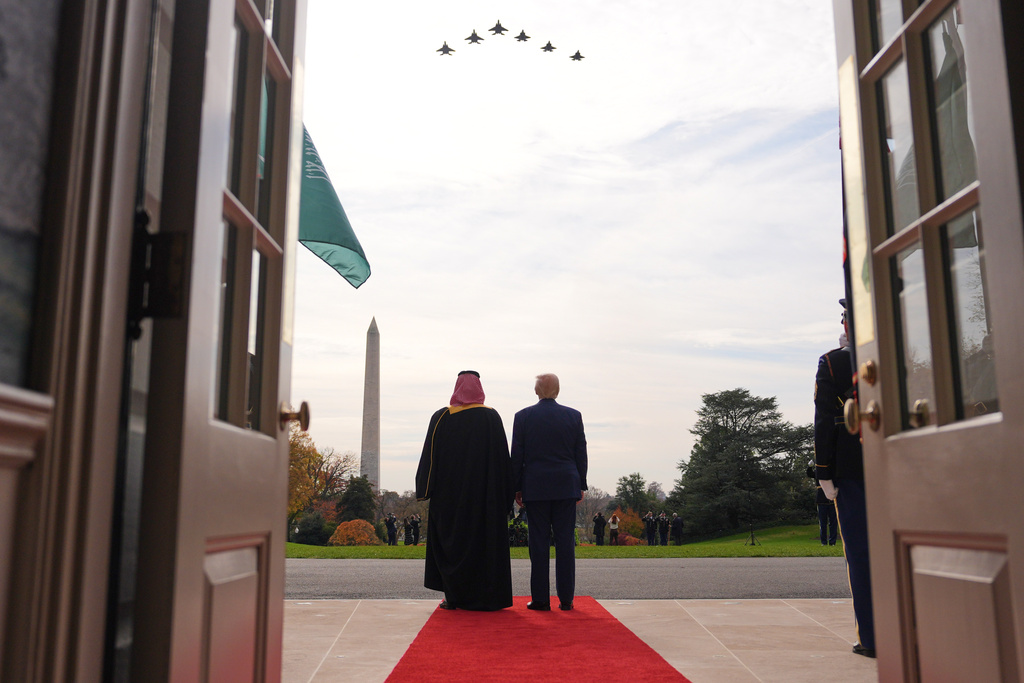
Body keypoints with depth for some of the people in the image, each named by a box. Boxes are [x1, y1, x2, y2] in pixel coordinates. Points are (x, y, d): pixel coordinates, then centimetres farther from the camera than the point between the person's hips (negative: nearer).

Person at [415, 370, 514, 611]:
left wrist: (424, 491, 2)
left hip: (449, 492, 0)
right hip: (486, 494, 0)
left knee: (451, 542, 8)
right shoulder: (491, 417, -1)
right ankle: (484, 597, 6)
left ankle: (454, 596, 6)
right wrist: (506, 494, 3)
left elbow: (430, 455, -2)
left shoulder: (441, 418, -1)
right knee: (485, 540, 6)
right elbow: (502, 457, -2)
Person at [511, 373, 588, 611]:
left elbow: (517, 456, 1)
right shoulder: (574, 416, 3)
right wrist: (581, 485, 13)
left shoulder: (523, 417, 0)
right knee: (565, 543, 4)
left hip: (535, 488, -1)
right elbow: (581, 454, 6)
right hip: (566, 487, 1)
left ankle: (540, 598, 4)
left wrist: (517, 488, 7)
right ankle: (566, 598, 6)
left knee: (538, 542, 2)